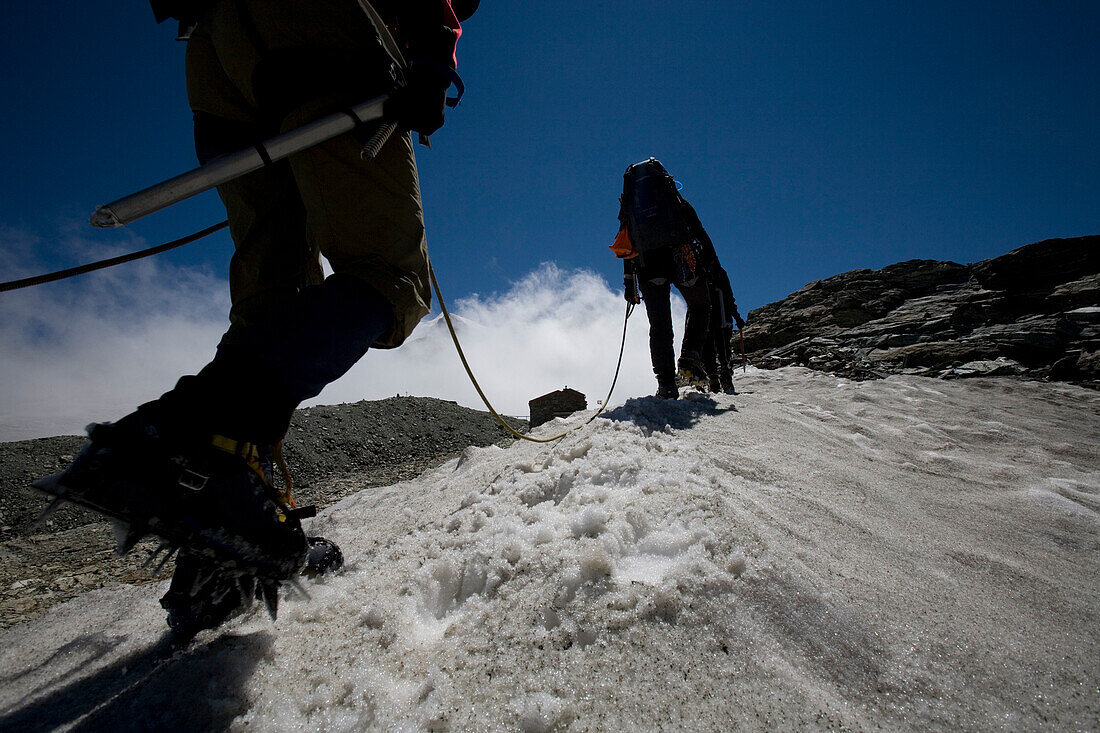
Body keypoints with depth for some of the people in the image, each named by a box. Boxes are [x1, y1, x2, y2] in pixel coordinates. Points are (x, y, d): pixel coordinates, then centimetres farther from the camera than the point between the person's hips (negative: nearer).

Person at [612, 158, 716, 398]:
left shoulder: (628, 209, 23)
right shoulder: (677, 200, 20)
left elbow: (626, 251, 16)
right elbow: (700, 233, 9)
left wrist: (629, 283, 17)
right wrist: (711, 261, 10)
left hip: (647, 265, 1)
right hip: (679, 255, -1)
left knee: (660, 325, 5)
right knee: (700, 306, 21)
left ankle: (667, 385, -1)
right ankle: (690, 357, 0)